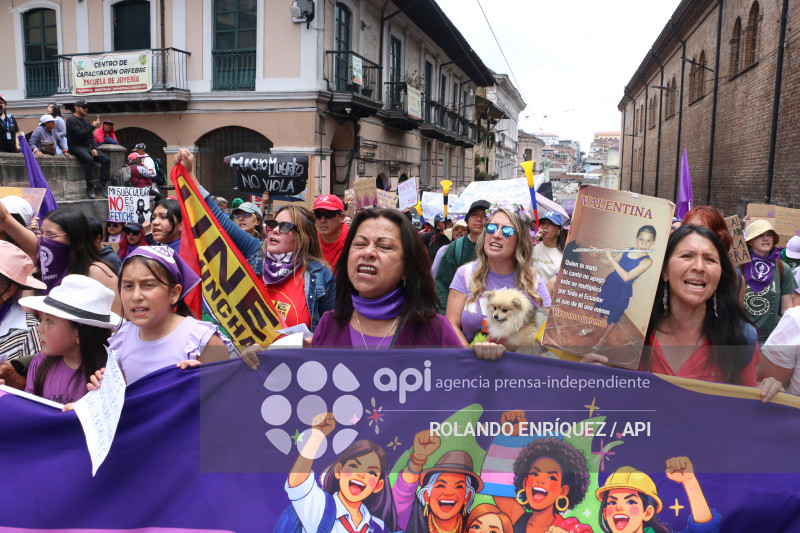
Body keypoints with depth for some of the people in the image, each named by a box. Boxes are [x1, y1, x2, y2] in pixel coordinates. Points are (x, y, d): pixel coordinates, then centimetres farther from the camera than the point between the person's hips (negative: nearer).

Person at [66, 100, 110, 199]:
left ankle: (101, 186, -14)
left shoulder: (86, 120, 21)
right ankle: (90, 188, -32)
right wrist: (93, 126, -16)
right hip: (76, 147, -8)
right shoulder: (71, 120, -4)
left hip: (87, 147, 8)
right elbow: (80, 134, -18)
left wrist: (94, 148, 2)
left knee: (107, 159, -12)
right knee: (89, 159, -37)